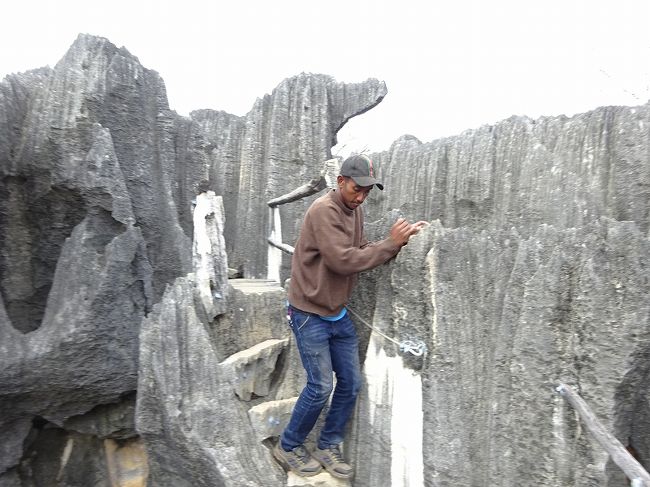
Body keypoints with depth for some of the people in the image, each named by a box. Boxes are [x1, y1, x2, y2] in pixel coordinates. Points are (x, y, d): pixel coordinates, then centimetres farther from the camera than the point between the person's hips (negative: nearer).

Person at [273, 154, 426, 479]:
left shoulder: (354, 210, 8)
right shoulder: (323, 211, -19)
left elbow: (362, 252, 4)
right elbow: (344, 261, -27)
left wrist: (399, 241, -8)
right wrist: (391, 243, -24)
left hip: (338, 314, 8)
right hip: (310, 314, -8)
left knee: (351, 384, 11)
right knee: (321, 387, -1)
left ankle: (327, 447, 31)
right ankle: (288, 447, 24)